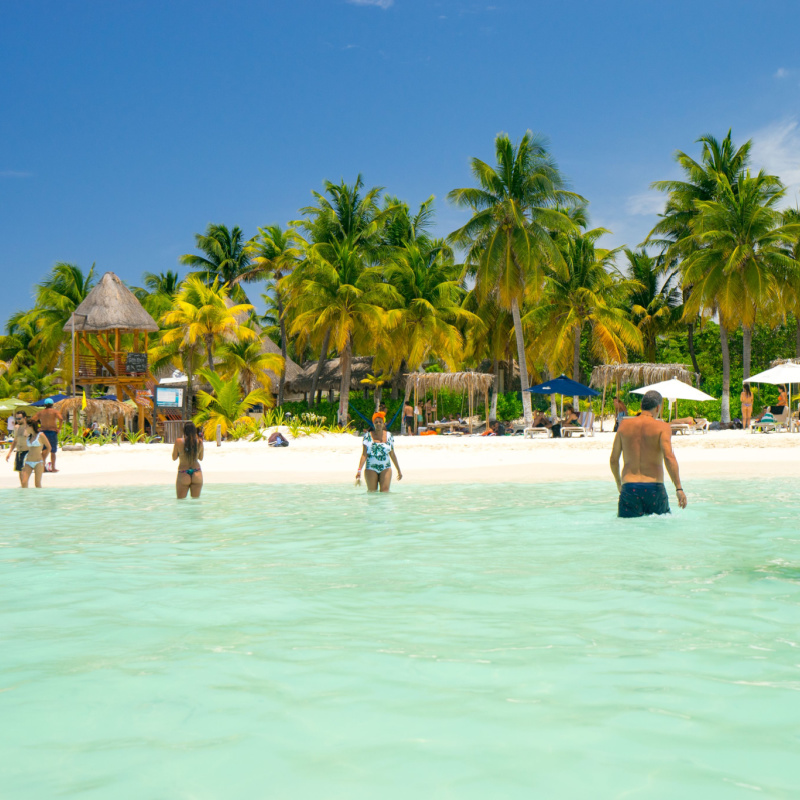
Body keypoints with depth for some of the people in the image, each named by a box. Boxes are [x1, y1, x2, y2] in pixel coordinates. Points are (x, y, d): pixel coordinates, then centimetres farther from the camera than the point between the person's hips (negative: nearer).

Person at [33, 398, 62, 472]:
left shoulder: (41, 412, 9)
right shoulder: (54, 411, -3)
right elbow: (61, 419, -20)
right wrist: (59, 428, -11)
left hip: (43, 432, 3)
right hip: (52, 432, -3)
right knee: (53, 452, 3)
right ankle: (53, 468, 2)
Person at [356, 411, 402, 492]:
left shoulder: (389, 436, 7)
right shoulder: (368, 436, 1)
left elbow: (392, 454, 15)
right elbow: (364, 454, -4)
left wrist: (399, 470, 18)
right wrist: (359, 470, -14)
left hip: (385, 469, 1)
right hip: (371, 469, -1)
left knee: (385, 491, -11)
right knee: (372, 492, 0)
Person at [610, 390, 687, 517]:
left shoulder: (624, 424, 9)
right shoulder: (662, 427, 0)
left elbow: (613, 460, 12)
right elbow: (669, 457, -14)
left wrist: (618, 482, 28)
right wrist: (679, 488, -16)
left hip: (629, 488, 2)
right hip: (654, 488, -2)